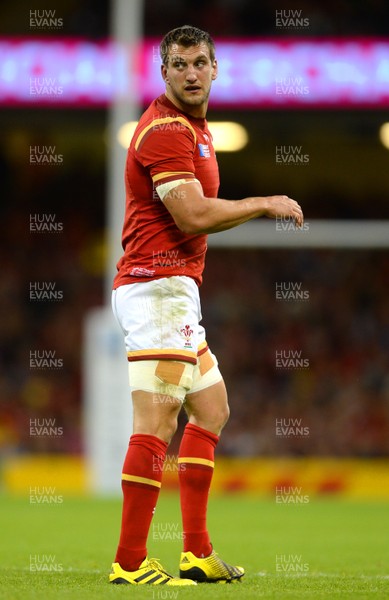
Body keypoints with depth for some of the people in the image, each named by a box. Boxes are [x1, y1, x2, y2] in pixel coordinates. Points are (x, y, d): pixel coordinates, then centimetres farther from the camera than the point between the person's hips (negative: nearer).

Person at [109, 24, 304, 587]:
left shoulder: (195, 128, 19)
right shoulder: (166, 130, -13)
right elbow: (193, 216, -21)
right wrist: (264, 204, -10)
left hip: (173, 290, 11)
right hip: (158, 285, -11)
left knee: (211, 409, 14)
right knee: (156, 423, -13)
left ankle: (197, 553, 15)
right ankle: (130, 562, -13)